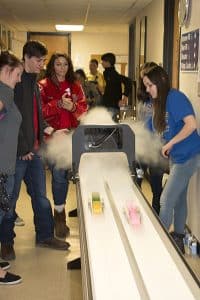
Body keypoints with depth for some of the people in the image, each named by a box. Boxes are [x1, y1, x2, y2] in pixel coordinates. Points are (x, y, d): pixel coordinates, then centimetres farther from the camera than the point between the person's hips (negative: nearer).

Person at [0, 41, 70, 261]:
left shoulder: (33, 82, 15)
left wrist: (44, 128, 6)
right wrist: (23, 148, -18)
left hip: (34, 150, 8)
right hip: (18, 151, -8)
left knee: (40, 194, 14)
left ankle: (44, 235, 26)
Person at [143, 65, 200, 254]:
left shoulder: (175, 97, -17)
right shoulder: (160, 102, 9)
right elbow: (162, 130, 16)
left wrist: (170, 144, -20)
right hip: (177, 156, 9)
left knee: (166, 201, -7)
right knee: (178, 198, 16)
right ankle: (178, 240, 27)